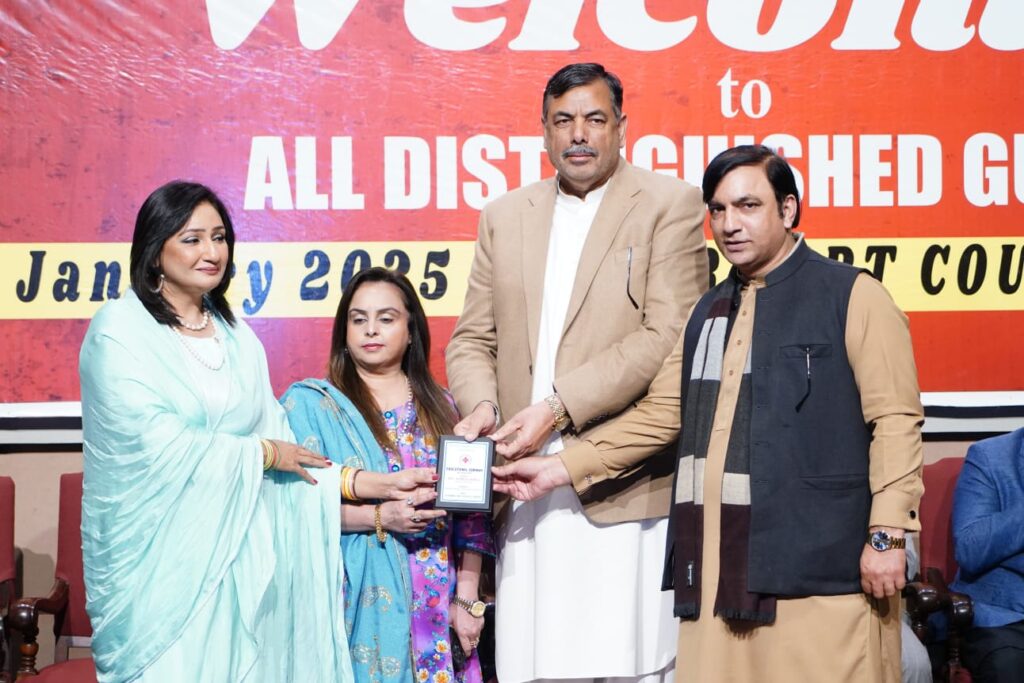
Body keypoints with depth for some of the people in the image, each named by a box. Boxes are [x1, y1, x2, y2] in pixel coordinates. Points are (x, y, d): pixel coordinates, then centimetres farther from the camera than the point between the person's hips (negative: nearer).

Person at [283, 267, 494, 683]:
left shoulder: (439, 407, 10)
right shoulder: (310, 403, 0)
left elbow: (468, 511, 8)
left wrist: (467, 598, 0)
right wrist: (379, 517, -21)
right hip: (363, 604, -3)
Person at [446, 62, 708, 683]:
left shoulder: (670, 203, 3)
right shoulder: (505, 216, 18)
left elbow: (669, 336, -8)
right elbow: (473, 338, 17)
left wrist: (558, 406, -14)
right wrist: (481, 404, -5)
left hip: (623, 486, -4)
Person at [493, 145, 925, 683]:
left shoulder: (853, 297, 0)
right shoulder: (710, 310, 20)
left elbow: (896, 421, -4)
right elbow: (660, 413, 20)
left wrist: (887, 535, -9)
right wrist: (562, 469, 14)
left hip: (820, 565, -5)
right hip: (719, 566, 6)